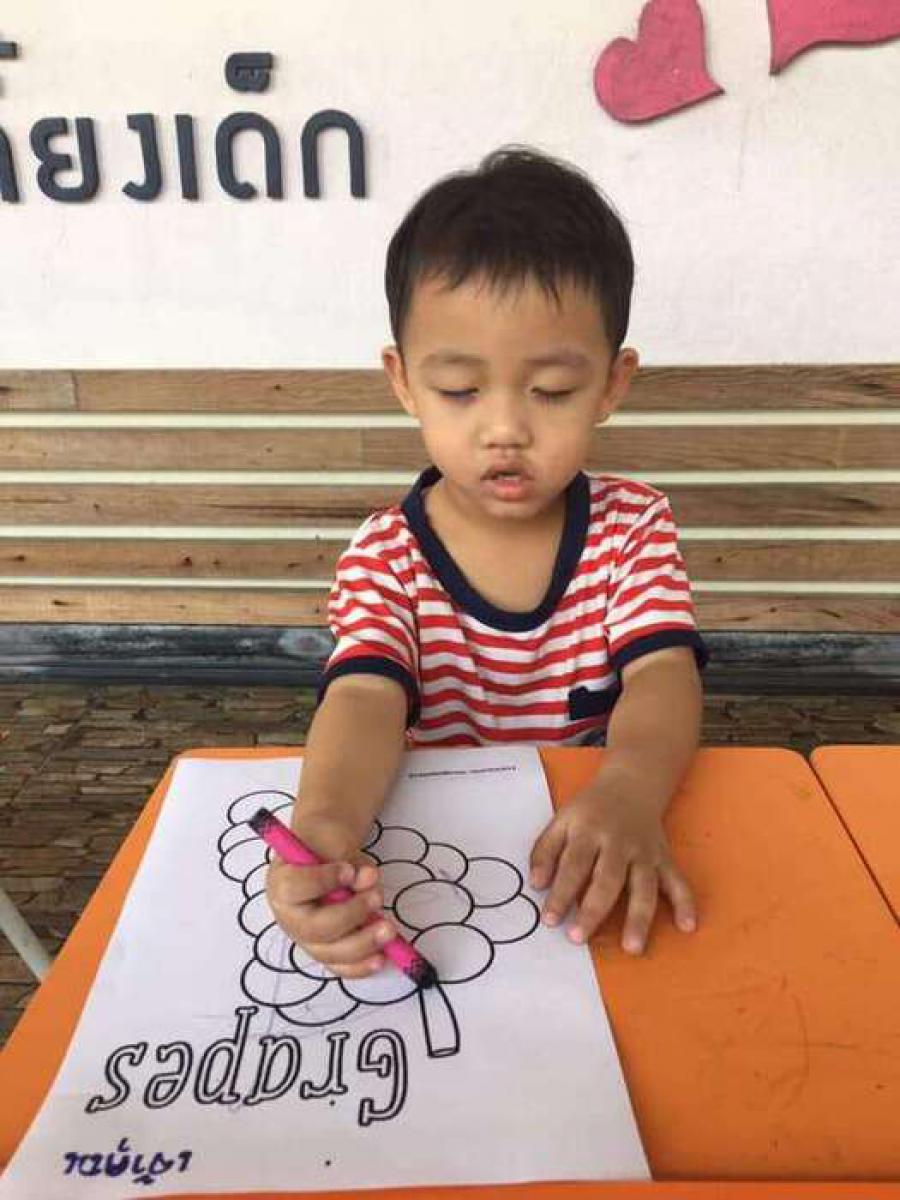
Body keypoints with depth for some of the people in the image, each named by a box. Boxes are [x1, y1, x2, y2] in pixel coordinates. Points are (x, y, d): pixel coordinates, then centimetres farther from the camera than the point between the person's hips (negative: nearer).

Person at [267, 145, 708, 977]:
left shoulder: (634, 526, -4)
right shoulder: (384, 557, -9)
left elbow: (663, 676, -15)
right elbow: (366, 700, -22)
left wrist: (629, 795, -36)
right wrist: (324, 823, -44)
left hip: (597, 860, 3)